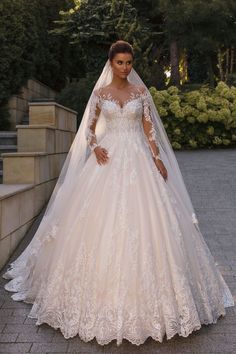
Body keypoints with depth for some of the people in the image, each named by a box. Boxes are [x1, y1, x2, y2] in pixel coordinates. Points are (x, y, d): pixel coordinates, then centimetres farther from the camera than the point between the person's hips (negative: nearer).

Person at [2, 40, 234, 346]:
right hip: (108, 158, 0)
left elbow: (149, 127, 6)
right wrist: (95, 148, -8)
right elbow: (89, 127, 11)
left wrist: (158, 158, -3)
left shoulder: (141, 90, 8)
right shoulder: (100, 93, 8)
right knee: (102, 221, -3)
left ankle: (142, 291, 10)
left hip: (137, 158, 0)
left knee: (141, 219, -5)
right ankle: (103, 290, 12)